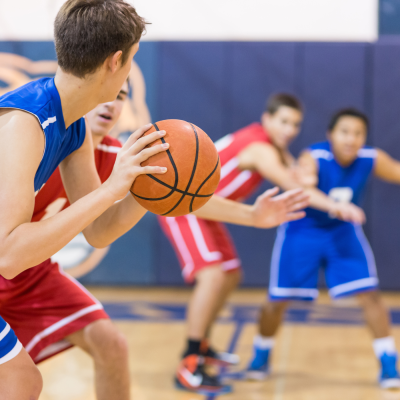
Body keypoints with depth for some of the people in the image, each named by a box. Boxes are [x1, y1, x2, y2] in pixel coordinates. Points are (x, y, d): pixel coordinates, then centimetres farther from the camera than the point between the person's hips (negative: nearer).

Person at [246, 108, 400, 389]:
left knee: (370, 295, -8)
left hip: (343, 231, 3)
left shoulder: (372, 160, -20)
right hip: (303, 230, -2)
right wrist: (303, 182, -76)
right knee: (279, 300, 0)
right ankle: (261, 357, 26)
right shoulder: (315, 157, -31)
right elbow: (301, 179, -52)